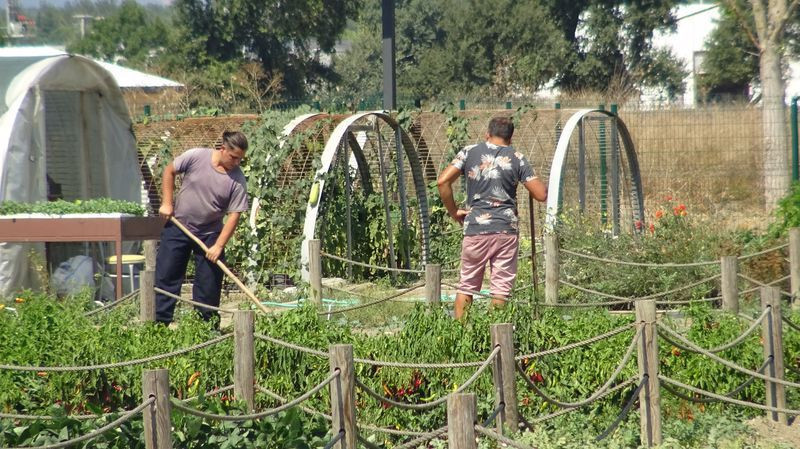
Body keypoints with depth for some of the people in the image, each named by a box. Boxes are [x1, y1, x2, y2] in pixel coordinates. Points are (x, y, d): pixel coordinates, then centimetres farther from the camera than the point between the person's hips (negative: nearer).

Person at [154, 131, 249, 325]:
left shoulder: (237, 181, -13)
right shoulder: (196, 157, -14)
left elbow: (234, 215, -13)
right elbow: (169, 171, 1)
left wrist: (219, 246, -19)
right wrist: (167, 203, -3)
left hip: (210, 235, 0)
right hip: (179, 227, 0)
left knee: (209, 284, 1)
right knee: (166, 276, 2)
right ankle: (160, 323, 9)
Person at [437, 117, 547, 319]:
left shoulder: (470, 152, 4)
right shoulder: (517, 158, 2)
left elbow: (443, 181, -6)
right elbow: (541, 195, -2)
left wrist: (453, 212, 5)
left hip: (475, 229, 1)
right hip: (507, 229, 0)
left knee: (466, 286, 12)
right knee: (501, 290, 4)